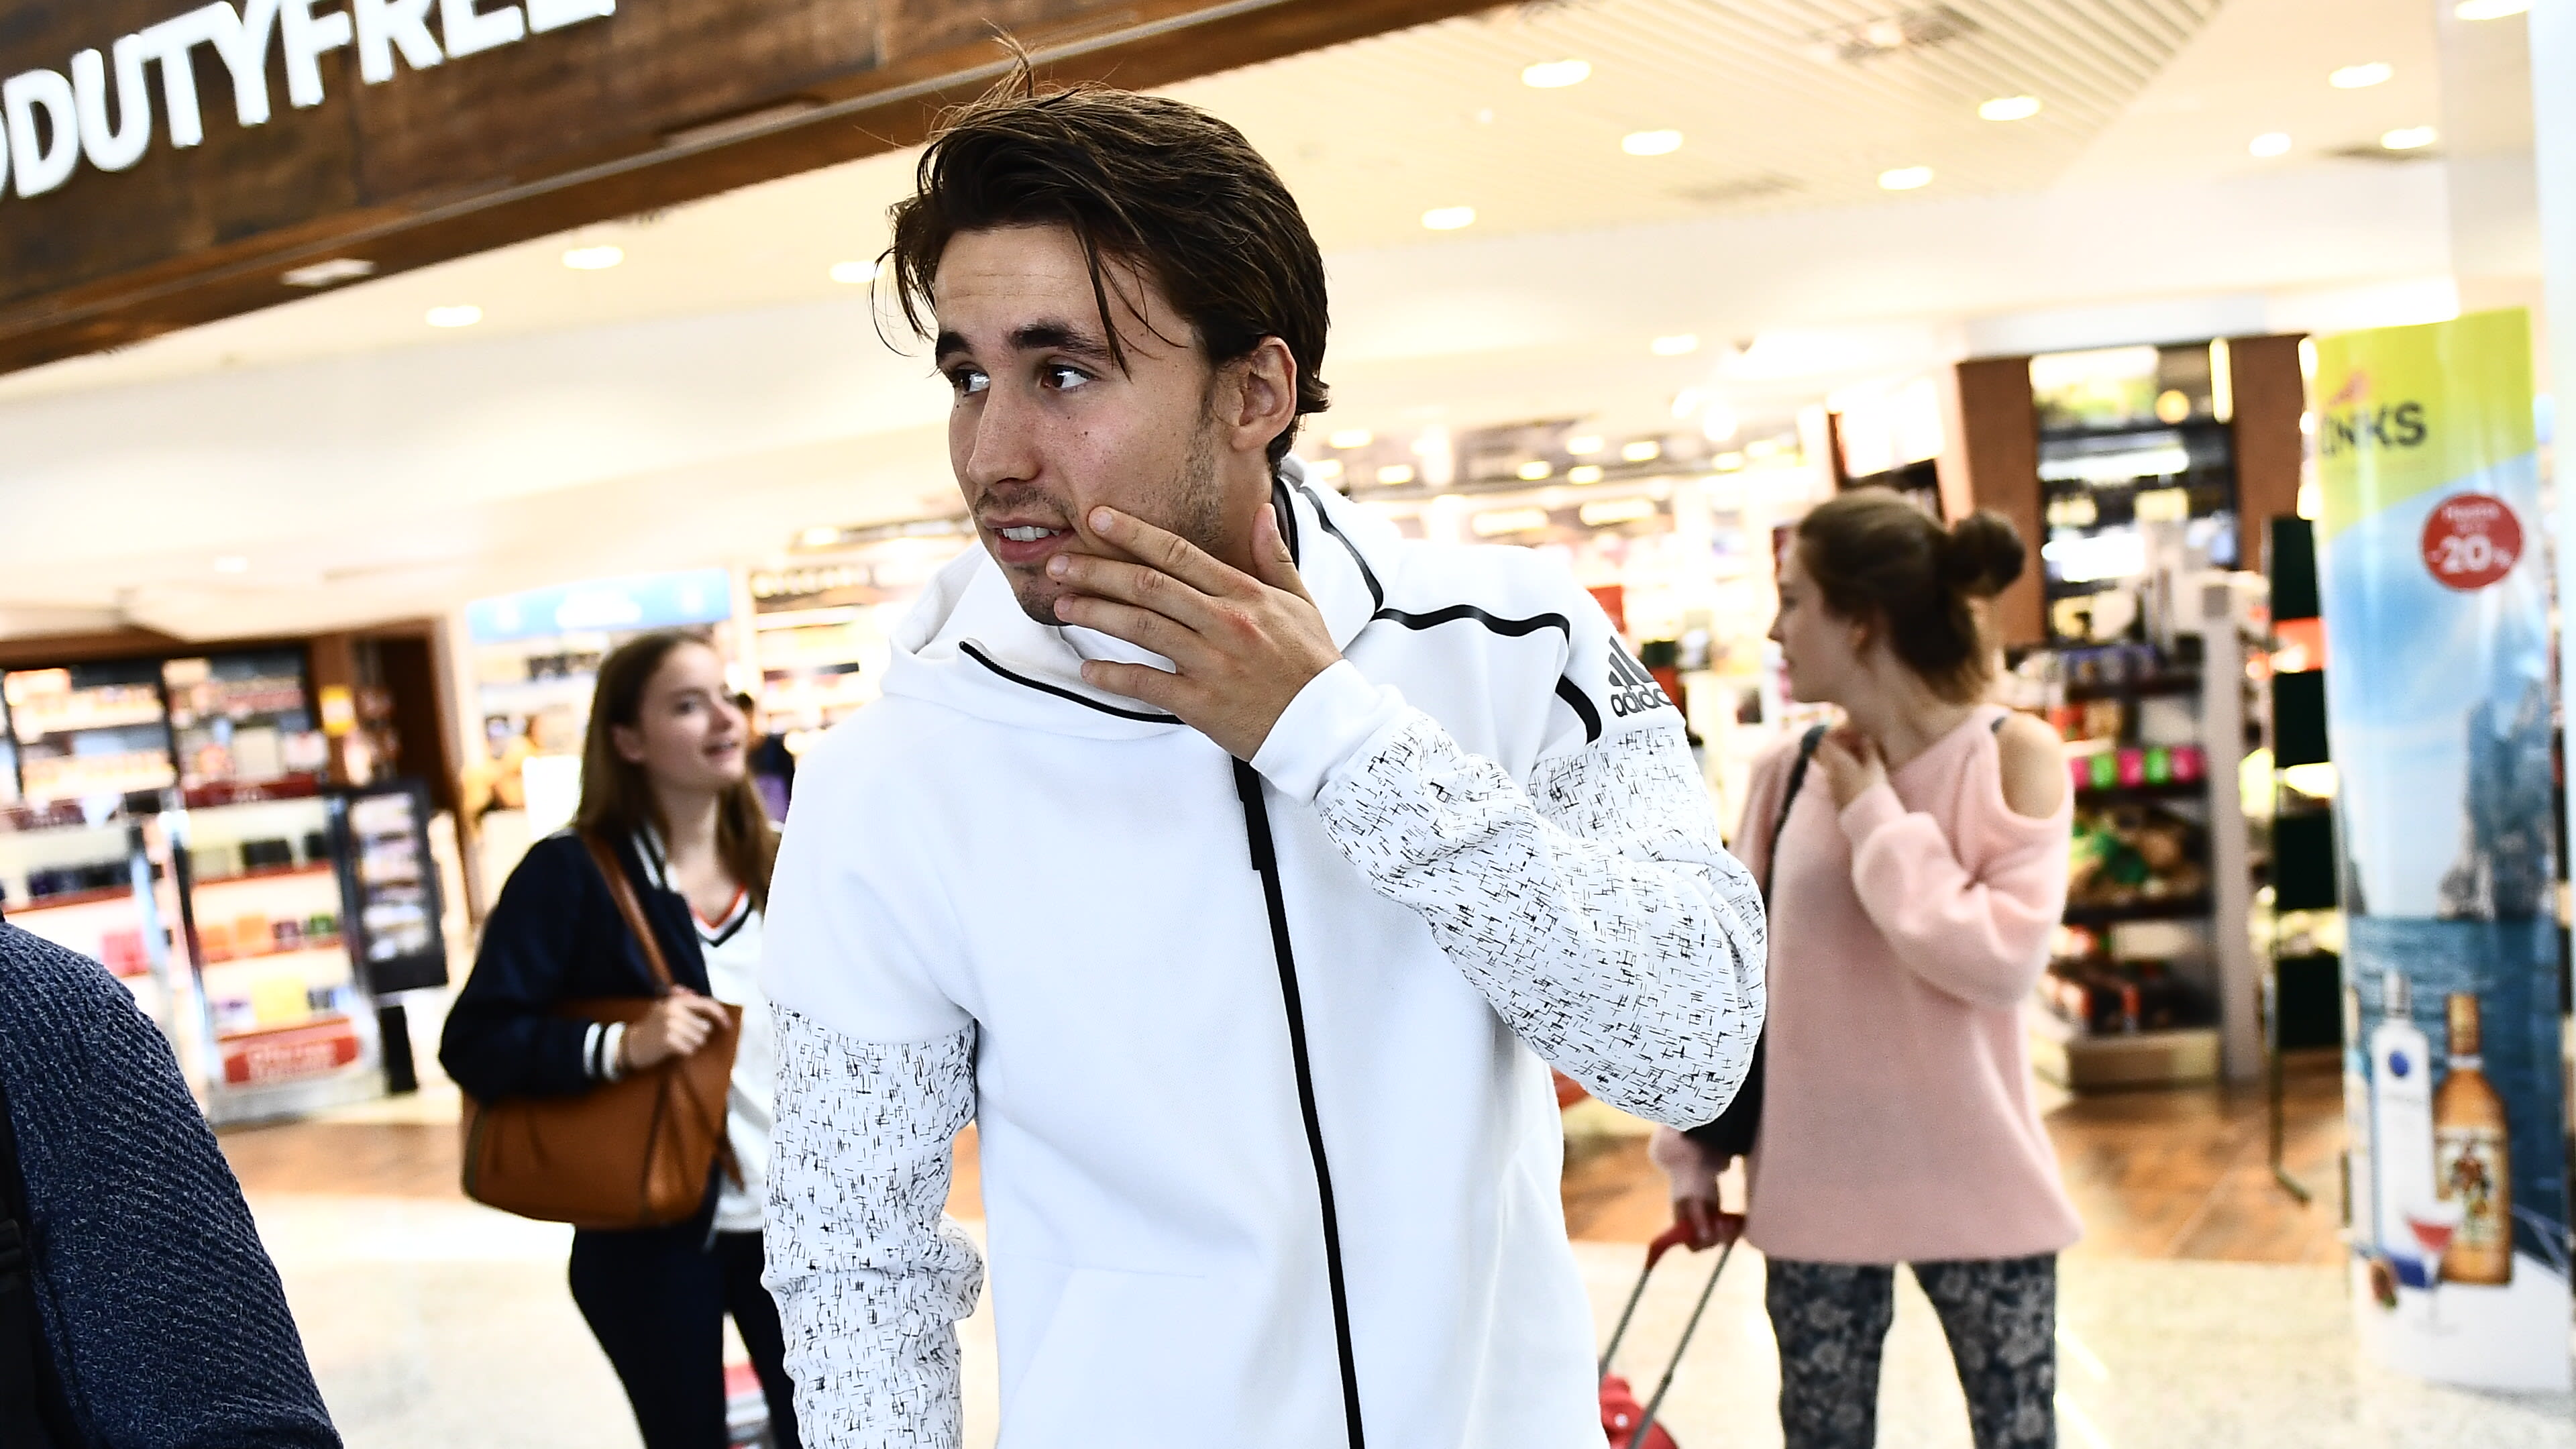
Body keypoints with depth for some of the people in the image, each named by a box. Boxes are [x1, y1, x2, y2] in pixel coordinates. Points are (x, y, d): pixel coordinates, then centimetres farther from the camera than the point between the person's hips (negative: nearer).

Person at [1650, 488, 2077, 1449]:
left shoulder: (2013, 757, -9)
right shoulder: (1788, 772, -1)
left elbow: (2002, 958, -22)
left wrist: (1876, 818, -16)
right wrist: (1693, 1147, 6)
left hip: (1973, 1186, -2)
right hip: (1814, 1188, 3)